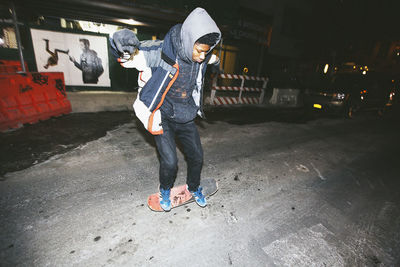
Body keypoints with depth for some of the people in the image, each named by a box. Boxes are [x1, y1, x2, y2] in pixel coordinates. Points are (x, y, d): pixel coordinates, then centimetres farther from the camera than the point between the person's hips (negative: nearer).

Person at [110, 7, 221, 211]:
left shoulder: (201, 58, -5)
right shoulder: (163, 51, -22)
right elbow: (119, 40, -22)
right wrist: (129, 48, -43)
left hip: (186, 117, 5)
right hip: (163, 117, -5)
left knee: (196, 156, 10)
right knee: (169, 162, -7)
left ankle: (194, 188, 40)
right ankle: (165, 191, 28)